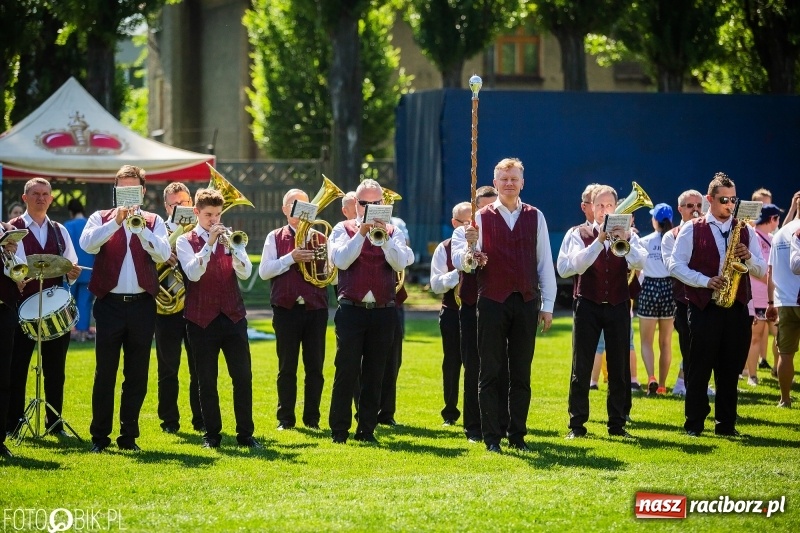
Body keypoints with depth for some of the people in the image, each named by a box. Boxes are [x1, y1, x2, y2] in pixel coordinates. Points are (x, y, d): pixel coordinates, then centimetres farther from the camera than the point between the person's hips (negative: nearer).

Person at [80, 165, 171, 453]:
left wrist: (141, 228, -20)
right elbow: (87, 244, -13)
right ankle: (99, 436, 8)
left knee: (137, 375, 5)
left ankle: (129, 436, 14)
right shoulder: (101, 218, 6)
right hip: (110, 304, -1)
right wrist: (116, 222, -22)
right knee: (105, 373, 1)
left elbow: (163, 254, -8)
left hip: (141, 306, 1)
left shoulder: (154, 221, 9)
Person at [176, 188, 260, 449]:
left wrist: (231, 245, -18)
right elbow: (193, 273, -15)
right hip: (202, 319, -2)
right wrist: (210, 242, -20)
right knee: (207, 380, 2)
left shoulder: (228, 237, 12)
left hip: (233, 317, 2)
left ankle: (246, 433, 4)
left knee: (243, 376, -2)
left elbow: (245, 273, -2)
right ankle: (212, 434, 11)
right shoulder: (185, 241, 2)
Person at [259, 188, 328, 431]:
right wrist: (291, 258, -15)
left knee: (315, 367, 2)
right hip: (286, 309, -1)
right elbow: (263, 271, -5)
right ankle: (285, 418, 10)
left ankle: (312, 418, 10)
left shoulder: (320, 239, 9)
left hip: (315, 309, 1)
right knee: (287, 367, 3)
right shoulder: (275, 238, 7)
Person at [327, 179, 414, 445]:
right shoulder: (343, 229, 5)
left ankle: (366, 429, 12)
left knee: (374, 373, 6)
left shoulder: (392, 232, 9)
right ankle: (339, 430, 2)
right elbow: (341, 261, -10)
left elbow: (400, 263, -6)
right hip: (351, 311, -2)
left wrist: (384, 238, -18)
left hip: (383, 312, 2)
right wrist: (361, 233, -17)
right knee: (346, 371, -3)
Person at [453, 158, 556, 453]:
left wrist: (547, 304, 4)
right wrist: (470, 246, -28)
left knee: (521, 374, 7)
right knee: (490, 373, 1)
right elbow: (461, 261, -7)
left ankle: (517, 435, 13)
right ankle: (492, 437, 6)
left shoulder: (535, 217, 6)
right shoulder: (481, 218, 0)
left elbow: (545, 263, 7)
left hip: (526, 303, 2)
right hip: (492, 303, -2)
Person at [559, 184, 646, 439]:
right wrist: (599, 241, -23)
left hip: (618, 306, 2)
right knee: (581, 367, -2)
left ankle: (617, 423, 11)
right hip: (588, 305, -2)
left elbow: (640, 263, -10)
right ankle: (577, 424, 3)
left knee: (619, 368, 3)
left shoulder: (626, 234, 6)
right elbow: (575, 266, -14)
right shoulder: (581, 235, 2)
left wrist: (625, 240, -26)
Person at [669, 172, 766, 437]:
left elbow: (762, 270, 11)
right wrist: (706, 281, -15)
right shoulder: (692, 230, 2)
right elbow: (676, 265, -4)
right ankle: (694, 423, 6)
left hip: (736, 309, 3)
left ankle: (726, 424, 12)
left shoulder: (745, 231, 12)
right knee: (699, 368, 0)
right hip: (704, 308, -3)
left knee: (730, 370, 5)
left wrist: (748, 257, -11)